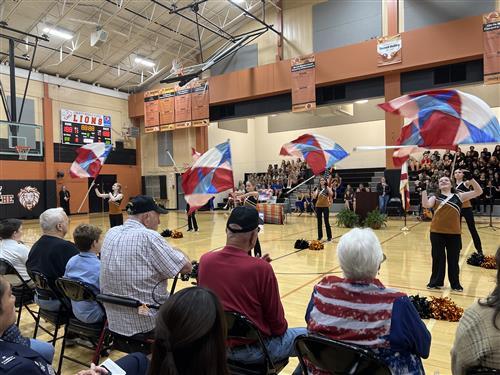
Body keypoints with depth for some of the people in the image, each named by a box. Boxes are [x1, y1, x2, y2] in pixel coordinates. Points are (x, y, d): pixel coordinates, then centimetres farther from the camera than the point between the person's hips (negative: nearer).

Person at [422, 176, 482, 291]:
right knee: (438, 258, 9)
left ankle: (455, 284, 26)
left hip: (454, 233, 1)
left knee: (453, 259, 11)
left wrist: (471, 178, -9)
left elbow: (479, 191, 3)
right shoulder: (435, 197, 5)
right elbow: (426, 205, -14)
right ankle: (436, 282, 23)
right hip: (437, 232, -1)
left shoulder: (459, 196, 8)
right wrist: (424, 190, -19)